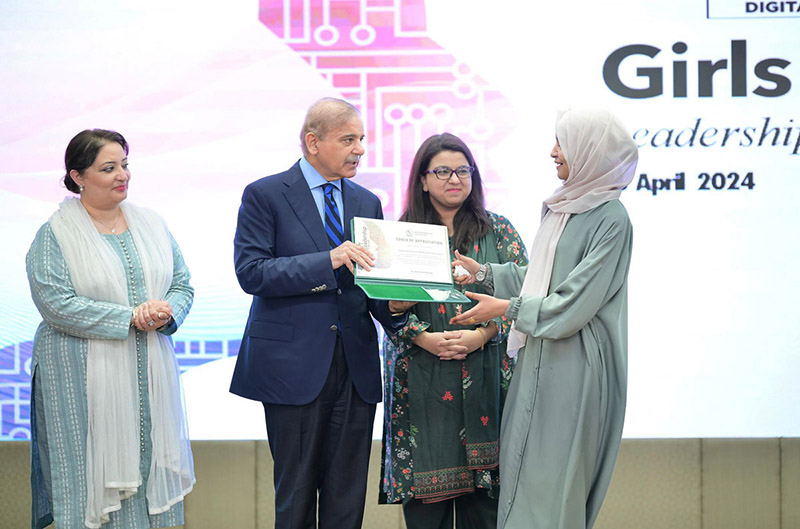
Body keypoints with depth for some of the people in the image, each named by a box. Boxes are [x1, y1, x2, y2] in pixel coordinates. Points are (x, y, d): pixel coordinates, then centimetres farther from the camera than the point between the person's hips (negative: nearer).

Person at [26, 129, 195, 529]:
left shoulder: (150, 224, 11)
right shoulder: (55, 235, -5)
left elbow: (183, 283, 12)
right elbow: (56, 303, -15)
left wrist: (166, 313, -11)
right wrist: (130, 317, -17)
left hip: (150, 376, 5)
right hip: (86, 383, -5)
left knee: (151, 465, 6)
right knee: (96, 470, -1)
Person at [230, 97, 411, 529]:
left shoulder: (367, 203, 14)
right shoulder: (265, 195, -2)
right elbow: (250, 271, -13)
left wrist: (392, 305, -7)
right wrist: (328, 260, -21)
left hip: (355, 365, 5)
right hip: (294, 364, -4)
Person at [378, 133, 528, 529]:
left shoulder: (498, 231, 8)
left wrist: (480, 336, -13)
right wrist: (426, 339, -13)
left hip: (485, 373, 0)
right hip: (419, 374, 0)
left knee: (482, 495, 0)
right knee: (425, 477, 0)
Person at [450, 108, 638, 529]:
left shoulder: (610, 220, -15)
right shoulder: (561, 207, 11)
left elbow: (574, 301, -17)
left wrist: (507, 308, -12)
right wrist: (484, 273, 16)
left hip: (574, 367, -9)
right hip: (541, 360, 9)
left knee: (552, 480, -3)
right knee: (523, 472, 11)